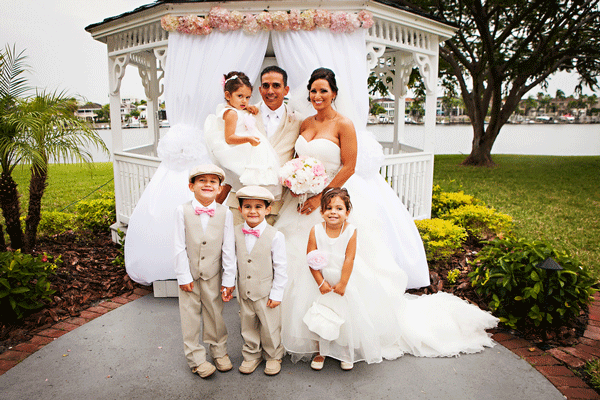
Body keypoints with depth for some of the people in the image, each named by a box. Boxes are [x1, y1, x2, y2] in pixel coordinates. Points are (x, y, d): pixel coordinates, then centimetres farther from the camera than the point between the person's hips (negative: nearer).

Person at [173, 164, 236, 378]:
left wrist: (228, 279, -6)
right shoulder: (183, 211, -11)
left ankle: (219, 351, 36)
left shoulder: (225, 213, -9)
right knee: (190, 315, 10)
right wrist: (183, 276, -8)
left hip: (213, 274, 0)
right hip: (189, 274, 0)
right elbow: (179, 247, -8)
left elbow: (228, 249, -7)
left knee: (215, 313, 15)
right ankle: (196, 358, 27)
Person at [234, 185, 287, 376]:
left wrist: (277, 294, -10)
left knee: (270, 327, 12)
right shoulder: (235, 233, -4)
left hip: (266, 293, -3)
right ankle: (251, 355, 40)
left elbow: (280, 267, -11)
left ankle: (273, 356, 36)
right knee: (248, 326, 18)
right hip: (244, 291, 3)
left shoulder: (275, 236, -15)